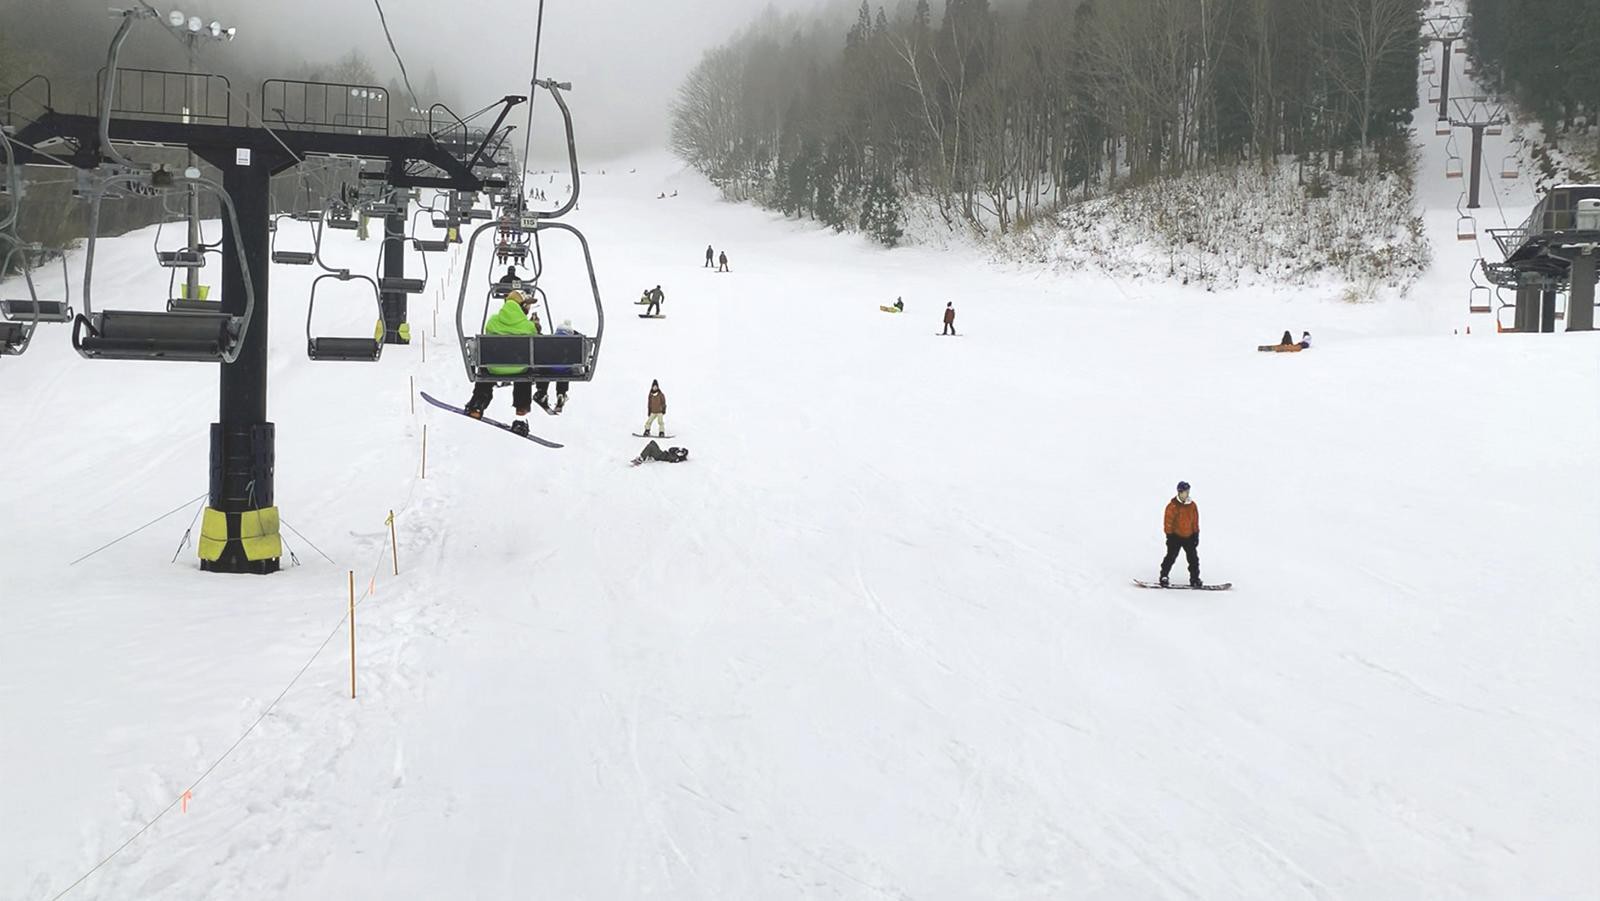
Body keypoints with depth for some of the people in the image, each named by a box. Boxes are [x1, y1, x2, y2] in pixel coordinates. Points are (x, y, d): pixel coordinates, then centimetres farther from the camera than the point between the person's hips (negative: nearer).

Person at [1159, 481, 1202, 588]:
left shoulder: (1193, 506, 3)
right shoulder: (1173, 506, -11)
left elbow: (1195, 522, 10)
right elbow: (1168, 522, -8)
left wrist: (1196, 535, 8)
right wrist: (1169, 536, -10)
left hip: (1189, 537, 4)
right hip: (1176, 536, -4)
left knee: (1193, 558, 3)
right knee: (1171, 557, -5)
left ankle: (1195, 579, 10)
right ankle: (1164, 577, 5)